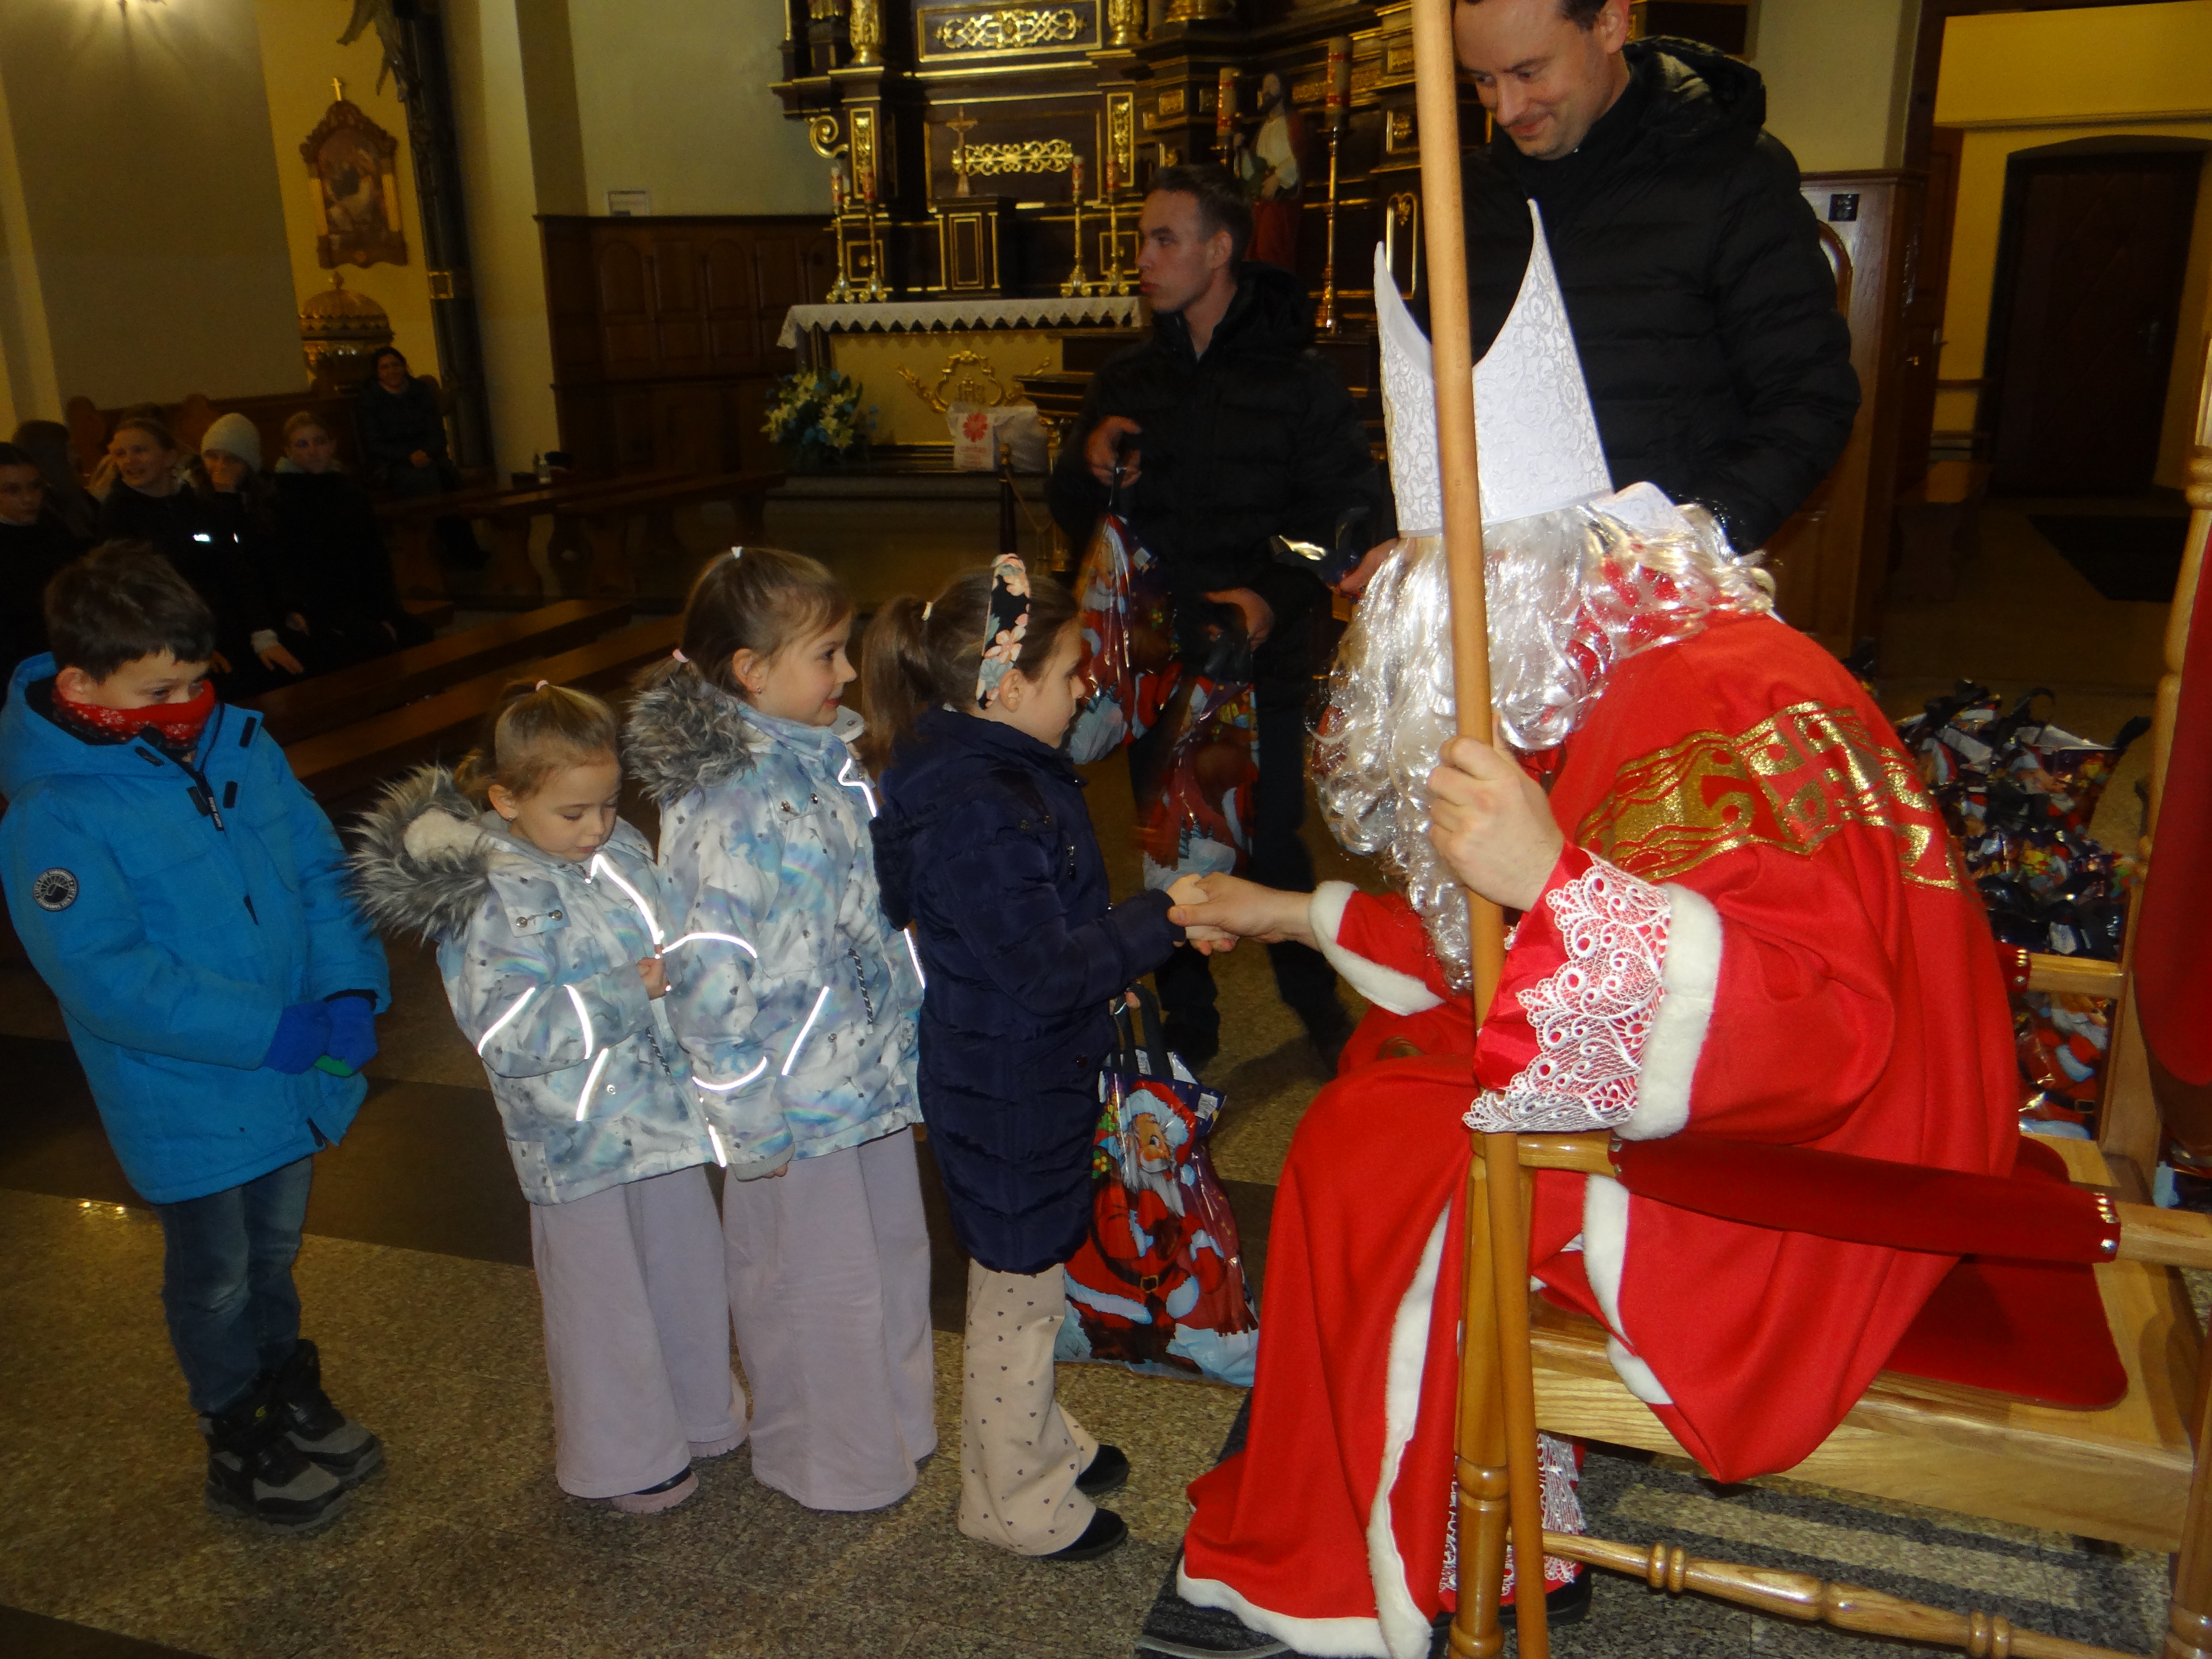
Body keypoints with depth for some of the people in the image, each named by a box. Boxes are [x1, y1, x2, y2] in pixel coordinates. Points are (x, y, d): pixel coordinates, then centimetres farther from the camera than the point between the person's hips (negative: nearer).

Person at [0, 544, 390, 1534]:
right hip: (188, 1101, -5)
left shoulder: (240, 744, -5)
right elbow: (108, 982, -25)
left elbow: (320, 871, -1)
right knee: (216, 1277, 16)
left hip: (293, 1074, 5)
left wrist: (350, 990, -16)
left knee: (275, 1250, 26)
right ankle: (243, 1452, 38)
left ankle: (293, 1398, 49)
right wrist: (269, 1032, -27)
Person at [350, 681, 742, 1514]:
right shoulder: (488, 899, -20)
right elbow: (511, 1032, -27)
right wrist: (632, 989, -27)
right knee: (602, 1296, 12)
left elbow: (676, 933, 15)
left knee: (687, 1266, 22)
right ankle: (625, 1457, 34)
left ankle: (701, 1411, 46)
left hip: (663, 1104, 7)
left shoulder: (621, 850, -1)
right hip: (578, 1138, -6)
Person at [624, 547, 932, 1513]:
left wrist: (905, 1039, 18)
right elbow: (710, 973, -27)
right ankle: (835, 1465, 35)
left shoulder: (824, 759, 3)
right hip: (799, 1096, -8)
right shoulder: (728, 799, -26)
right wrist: (748, 1113, -20)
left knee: (891, 1245, 24)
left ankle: (897, 1418, 47)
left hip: (870, 1067, 9)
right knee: (814, 1275, 12)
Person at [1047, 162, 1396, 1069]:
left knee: (1272, 844, 3)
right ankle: (1187, 1027, 28)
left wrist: (1276, 596, -20)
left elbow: (1356, 516, -5)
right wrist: (1088, 466, -7)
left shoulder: (1298, 378, -3)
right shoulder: (1123, 381, 10)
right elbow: (1075, 520, 15)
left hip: (1262, 661, -4)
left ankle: (1317, 1003, 29)